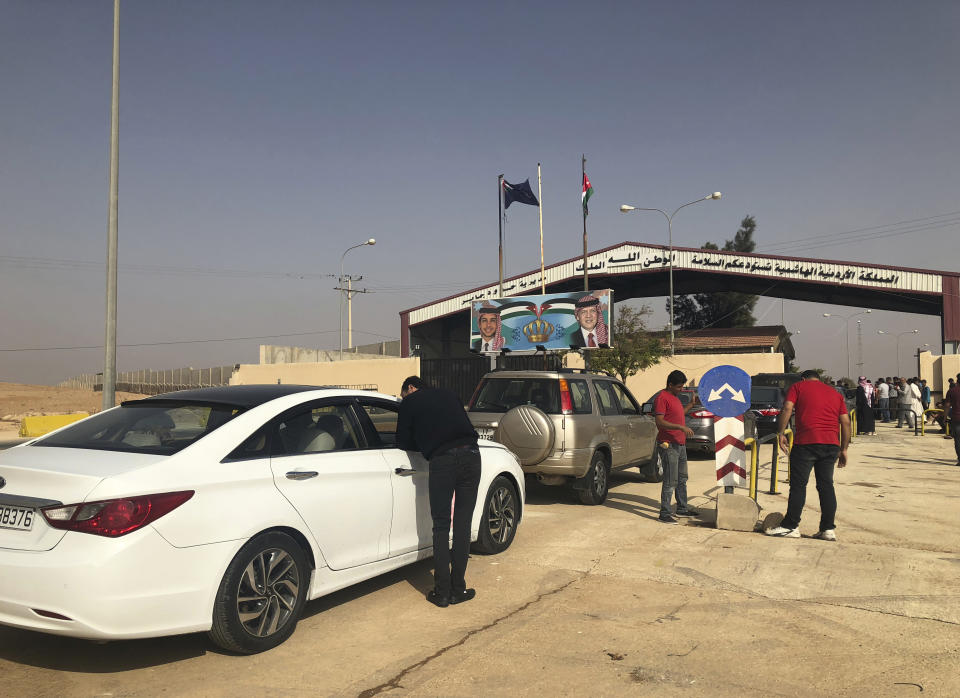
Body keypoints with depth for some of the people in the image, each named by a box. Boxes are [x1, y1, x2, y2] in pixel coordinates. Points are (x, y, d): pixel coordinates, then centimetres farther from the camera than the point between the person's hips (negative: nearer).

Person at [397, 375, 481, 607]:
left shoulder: (410, 402, 15)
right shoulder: (448, 395, 26)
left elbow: (403, 443, 17)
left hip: (442, 460, -3)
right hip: (470, 455, 4)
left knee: (441, 527, 6)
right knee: (462, 525, 9)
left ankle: (442, 592, 8)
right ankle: (457, 590, 14)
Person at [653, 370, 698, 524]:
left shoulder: (674, 397, 16)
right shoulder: (662, 398, -15)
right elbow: (660, 422, -23)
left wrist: (691, 405, 26)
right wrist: (681, 427, -30)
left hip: (680, 444, 10)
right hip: (669, 445, -10)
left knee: (682, 478, 19)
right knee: (670, 481, -9)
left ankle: (682, 508, 31)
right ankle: (664, 514, -4)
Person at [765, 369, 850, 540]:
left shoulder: (798, 387, 10)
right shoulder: (835, 394, 22)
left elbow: (787, 408, -5)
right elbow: (846, 421, 14)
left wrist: (781, 433, -3)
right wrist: (843, 449, 15)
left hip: (806, 443, -4)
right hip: (831, 444, 4)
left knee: (798, 485, 0)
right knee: (826, 485, 9)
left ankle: (790, 526, 3)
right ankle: (828, 529, 9)